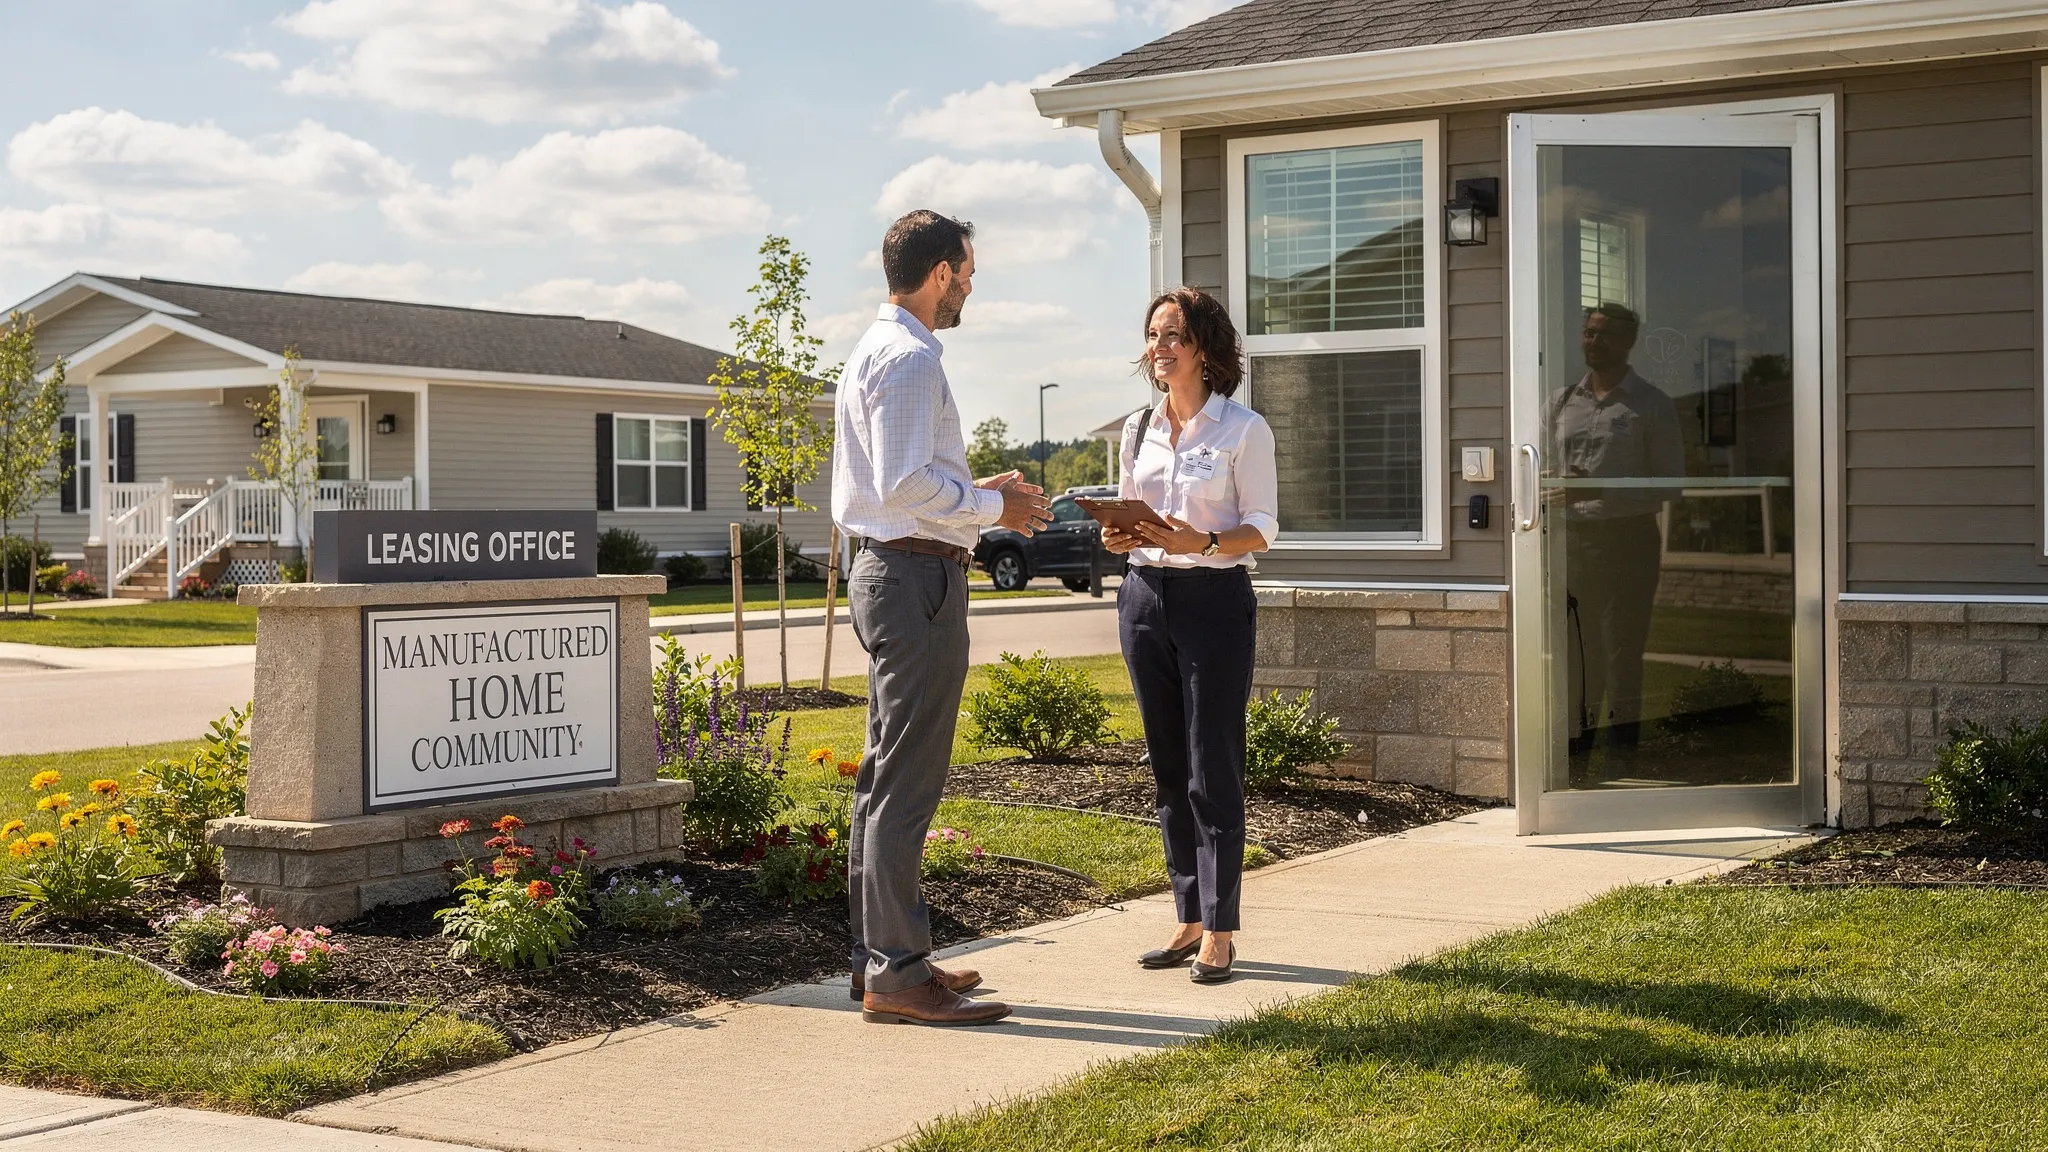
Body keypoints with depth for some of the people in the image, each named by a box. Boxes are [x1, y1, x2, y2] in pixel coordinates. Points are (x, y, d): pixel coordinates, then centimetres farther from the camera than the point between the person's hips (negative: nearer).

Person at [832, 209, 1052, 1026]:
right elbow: (907, 484, -22)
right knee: (907, 781, -9)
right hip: (918, 576, -11)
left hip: (883, 569, 11)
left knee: (886, 776, 15)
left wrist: (975, 492, 17)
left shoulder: (872, 352, 18)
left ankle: (877, 957, 22)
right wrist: (993, 507, -10)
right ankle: (897, 974, -6)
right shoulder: (911, 358, -14)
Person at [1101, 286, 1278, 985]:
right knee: (1168, 770, 8)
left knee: (1213, 771, -4)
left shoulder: (1243, 429, -3)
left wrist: (1201, 543, -23)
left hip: (1215, 600, -5)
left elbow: (1262, 529, -6)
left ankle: (1219, 932, 1)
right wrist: (1118, 536, -6)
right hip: (1145, 598, 5)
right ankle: (1189, 919, 16)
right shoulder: (1138, 430, 12)